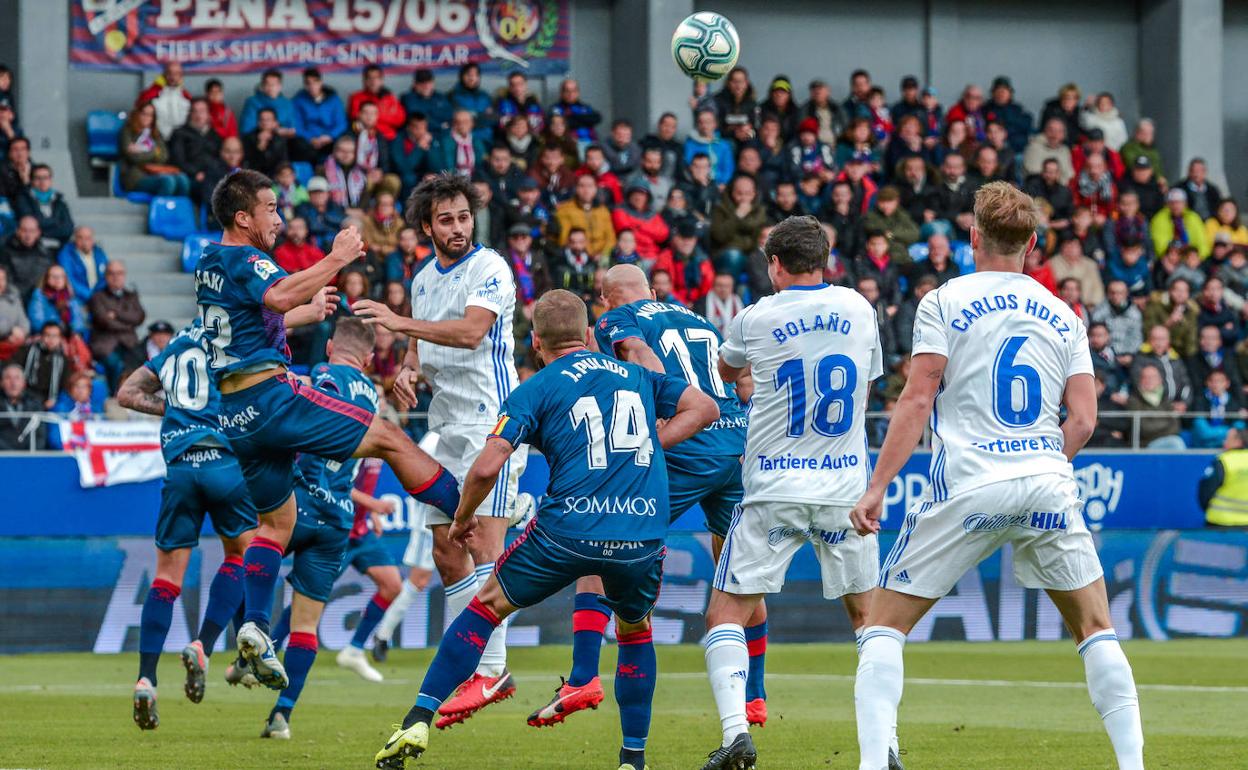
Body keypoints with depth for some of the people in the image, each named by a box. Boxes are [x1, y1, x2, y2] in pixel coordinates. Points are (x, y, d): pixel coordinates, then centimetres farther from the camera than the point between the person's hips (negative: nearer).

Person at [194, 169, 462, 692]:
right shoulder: (245, 258, -9)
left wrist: (307, 314, 48)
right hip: (269, 395, -9)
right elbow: (279, 297, -32)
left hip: (234, 413, 9)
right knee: (388, 438, -4)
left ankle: (255, 627, 0)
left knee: (277, 520, 15)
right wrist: (335, 261, -26)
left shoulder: (209, 263, 20)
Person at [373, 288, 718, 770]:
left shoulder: (535, 390, 7)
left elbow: (486, 469, -2)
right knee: (635, 631, 29)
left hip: (568, 529, -3)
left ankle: (418, 722, 10)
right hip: (643, 539, 3)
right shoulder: (635, 376, 19)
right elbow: (705, 408, 18)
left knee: (487, 606, 17)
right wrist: (648, 444, 16)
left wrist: (463, 518, 15)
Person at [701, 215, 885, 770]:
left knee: (726, 614, 4)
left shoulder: (755, 319, -3)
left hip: (775, 493, -3)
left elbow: (728, 370, 19)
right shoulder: (859, 309, 2)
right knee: (868, 615, 17)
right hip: (846, 488, 3)